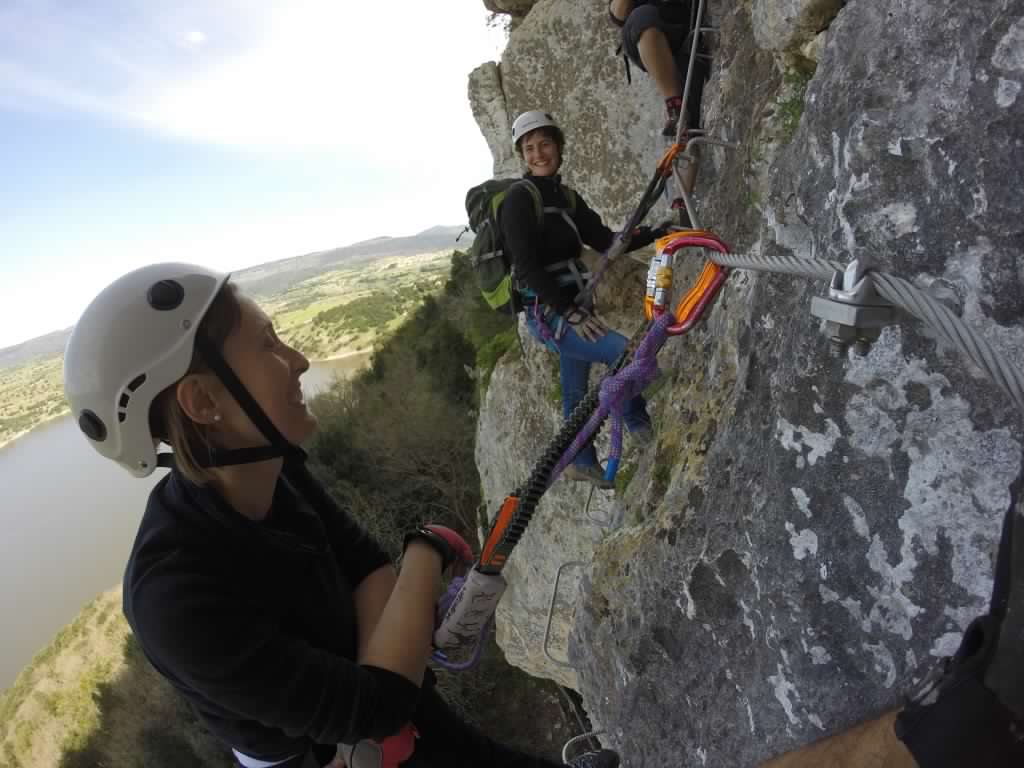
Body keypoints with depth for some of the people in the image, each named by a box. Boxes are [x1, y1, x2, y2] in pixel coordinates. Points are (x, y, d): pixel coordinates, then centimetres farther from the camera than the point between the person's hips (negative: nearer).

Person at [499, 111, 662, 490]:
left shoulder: (567, 197, 14)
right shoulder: (520, 198, -11)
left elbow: (606, 241, 10)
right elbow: (527, 265, -20)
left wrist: (656, 232, -3)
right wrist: (569, 311, -26)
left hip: (573, 308, 8)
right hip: (548, 314, -8)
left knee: (576, 391, 18)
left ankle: (582, 462, 35)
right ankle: (636, 420, 7)